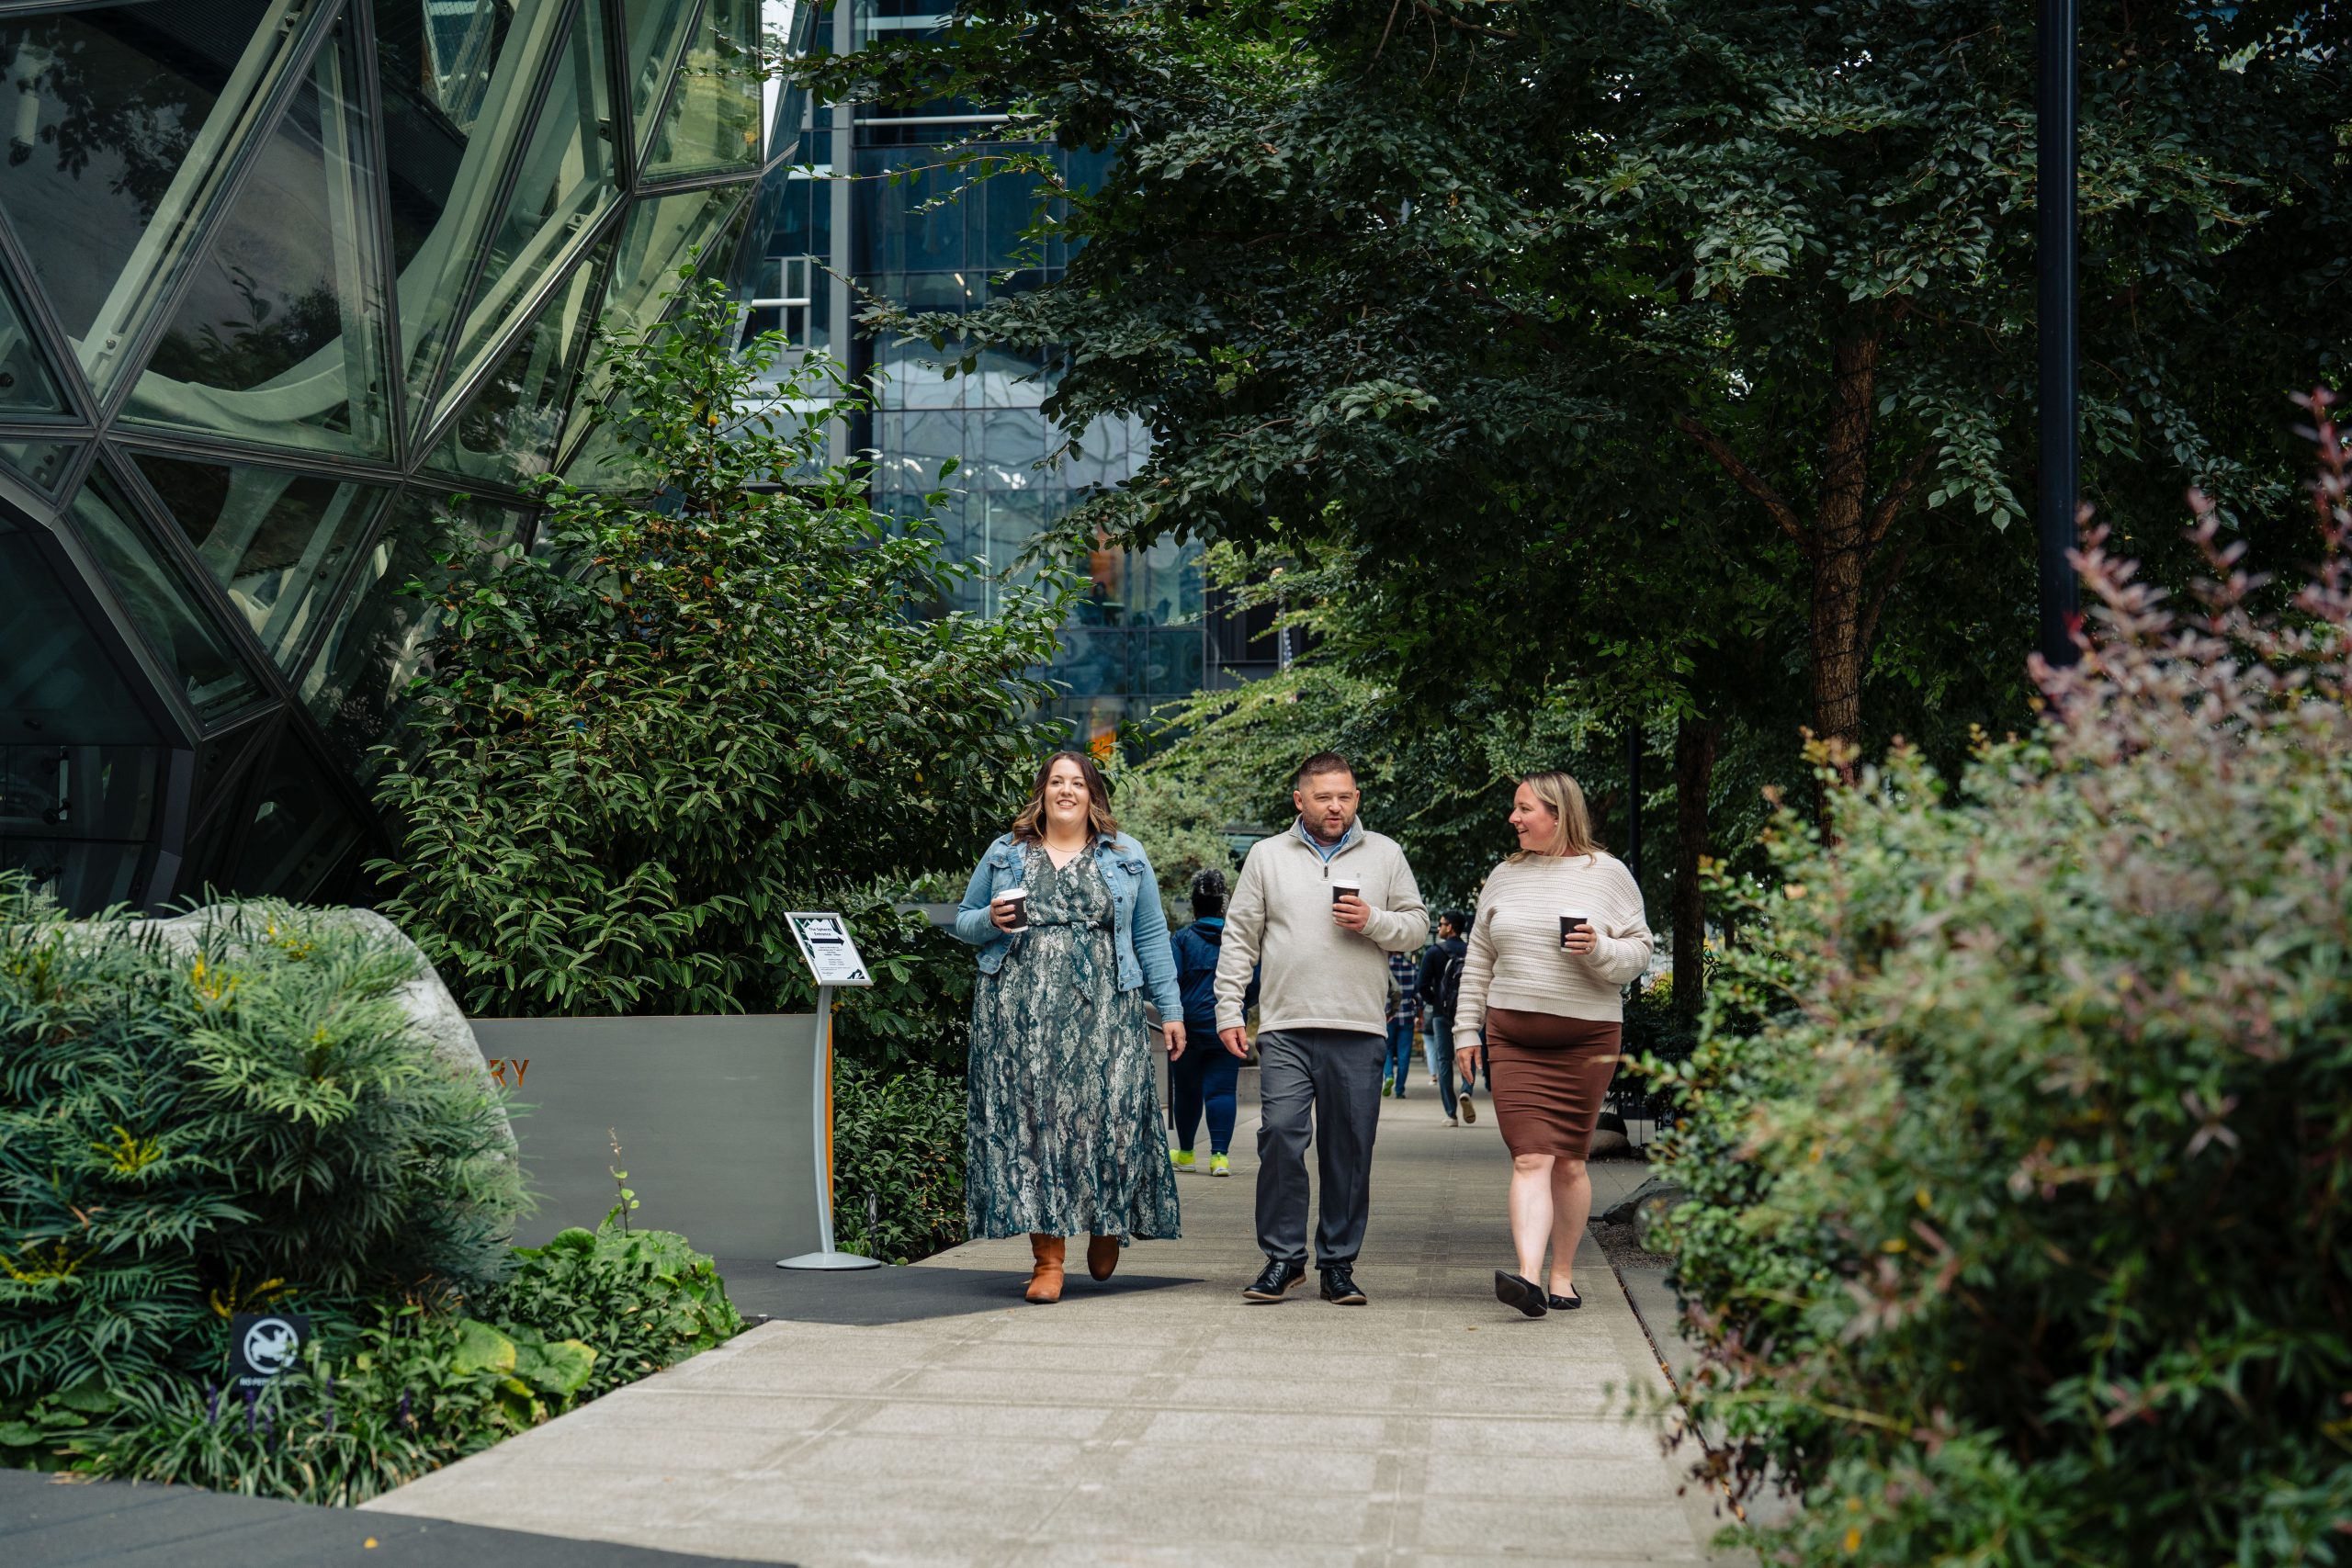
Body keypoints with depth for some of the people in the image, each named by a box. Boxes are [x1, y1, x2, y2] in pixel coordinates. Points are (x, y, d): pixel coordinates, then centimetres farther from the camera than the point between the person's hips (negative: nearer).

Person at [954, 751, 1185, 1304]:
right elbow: (964, 922, 19)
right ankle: (1047, 1257, 0)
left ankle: (1106, 1223, 20)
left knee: (1107, 1111, -9)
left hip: (1102, 1012, 0)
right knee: (1030, 1117, -5)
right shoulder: (1005, 854, 14)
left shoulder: (1125, 856, 13)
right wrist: (991, 921, -5)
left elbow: (1151, 937, 12)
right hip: (1019, 1012, 1)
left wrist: (1171, 1009, 6)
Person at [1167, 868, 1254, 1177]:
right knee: (1221, 1089, -1)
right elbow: (1255, 982, 1)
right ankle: (1219, 1154, -13)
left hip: (1190, 1024, -1)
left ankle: (1186, 1154, 25)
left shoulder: (1183, 938, -2)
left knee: (1186, 1091, 12)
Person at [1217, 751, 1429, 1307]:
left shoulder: (1384, 854, 11)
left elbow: (1418, 926, 12)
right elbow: (1239, 938, 10)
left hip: (1359, 1031, 1)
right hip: (1285, 1028, -1)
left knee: (1350, 1150, 2)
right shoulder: (1267, 856, 10)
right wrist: (1228, 1011, 4)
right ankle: (1283, 1258, 1)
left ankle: (1339, 1263, 11)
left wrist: (1373, 922, -8)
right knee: (1280, 1136, -9)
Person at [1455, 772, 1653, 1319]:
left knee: (1568, 1161, 4)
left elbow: (1639, 950, 4)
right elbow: (1478, 960, 18)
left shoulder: (1607, 873, 4)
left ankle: (1563, 1275, 18)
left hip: (1586, 1038, -2)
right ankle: (1530, 1279, -21)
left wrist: (1599, 951, -16)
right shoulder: (1503, 878, 14)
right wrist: (1466, 1028, 13)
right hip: (1513, 1039, 2)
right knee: (1530, 1158, -11)